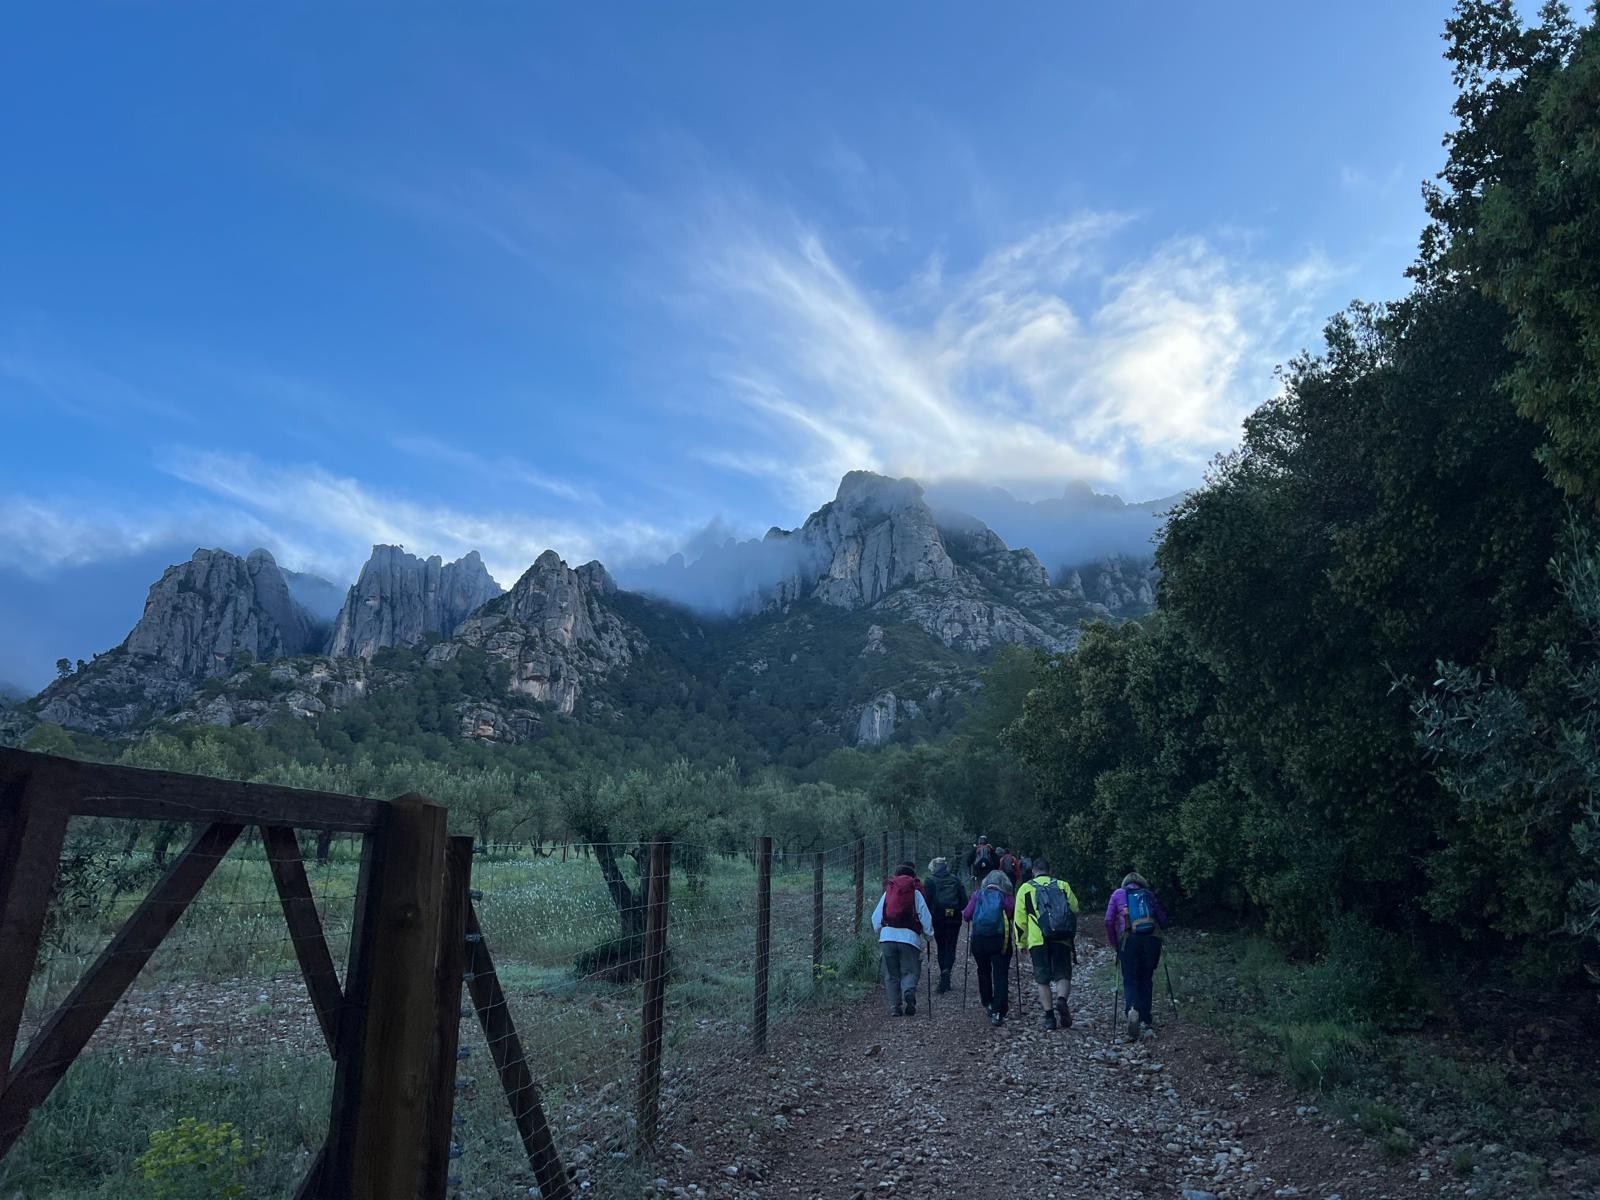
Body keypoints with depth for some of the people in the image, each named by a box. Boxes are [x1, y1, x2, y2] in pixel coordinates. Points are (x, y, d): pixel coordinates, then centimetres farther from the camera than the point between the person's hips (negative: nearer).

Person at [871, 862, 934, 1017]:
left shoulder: (888, 891, 14)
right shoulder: (915, 892, 7)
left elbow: (876, 917, 15)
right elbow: (926, 917, 2)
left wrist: (879, 933, 29)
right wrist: (928, 936, 15)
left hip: (887, 936, 2)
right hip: (909, 936, -2)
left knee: (891, 974, 12)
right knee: (910, 971, 6)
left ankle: (895, 1006, 5)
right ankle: (909, 991, -23)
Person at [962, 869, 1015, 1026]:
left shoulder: (977, 895, 5)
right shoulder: (1007, 897, 3)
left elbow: (966, 916, -2)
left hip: (979, 940, 2)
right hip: (1001, 940, -2)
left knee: (983, 971, 22)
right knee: (1001, 976, 0)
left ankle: (988, 1004, 28)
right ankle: (997, 1013, -8)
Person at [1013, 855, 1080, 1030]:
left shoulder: (1025, 888, 11)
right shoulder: (1063, 885, 15)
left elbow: (1019, 920, 7)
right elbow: (1075, 909, 12)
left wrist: (1022, 945, 14)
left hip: (1038, 941, -1)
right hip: (1062, 940, 1)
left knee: (1043, 980, 8)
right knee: (1063, 975, 7)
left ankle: (1049, 1016, 5)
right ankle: (1062, 1000, -20)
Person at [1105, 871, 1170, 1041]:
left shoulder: (1118, 894, 15)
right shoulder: (1151, 895, 19)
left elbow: (1109, 921, 5)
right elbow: (1163, 921, 12)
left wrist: (1114, 945, 14)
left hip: (1129, 940, -2)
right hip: (1152, 940, 2)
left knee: (1130, 980, 3)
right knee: (1146, 980, 13)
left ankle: (1132, 1010, -24)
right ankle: (1145, 1022, 8)